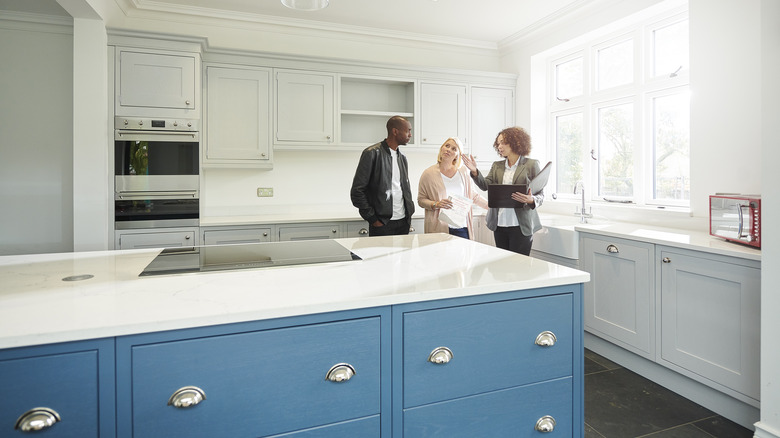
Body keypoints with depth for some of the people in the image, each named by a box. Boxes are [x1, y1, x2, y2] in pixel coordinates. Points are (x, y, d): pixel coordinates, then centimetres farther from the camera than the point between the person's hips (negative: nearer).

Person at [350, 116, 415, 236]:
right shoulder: (372, 153, -7)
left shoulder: (402, 158, 15)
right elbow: (357, 191, -11)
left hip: (403, 223, 6)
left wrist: (409, 213, 10)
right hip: (382, 223, -6)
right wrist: (373, 219, -12)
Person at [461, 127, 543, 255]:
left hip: (520, 225, -4)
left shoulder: (531, 165, 0)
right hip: (499, 225, 5)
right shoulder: (497, 166, 14)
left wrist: (531, 200, -22)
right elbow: (485, 185, 3)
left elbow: (540, 194, 0)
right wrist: (475, 172, -13)